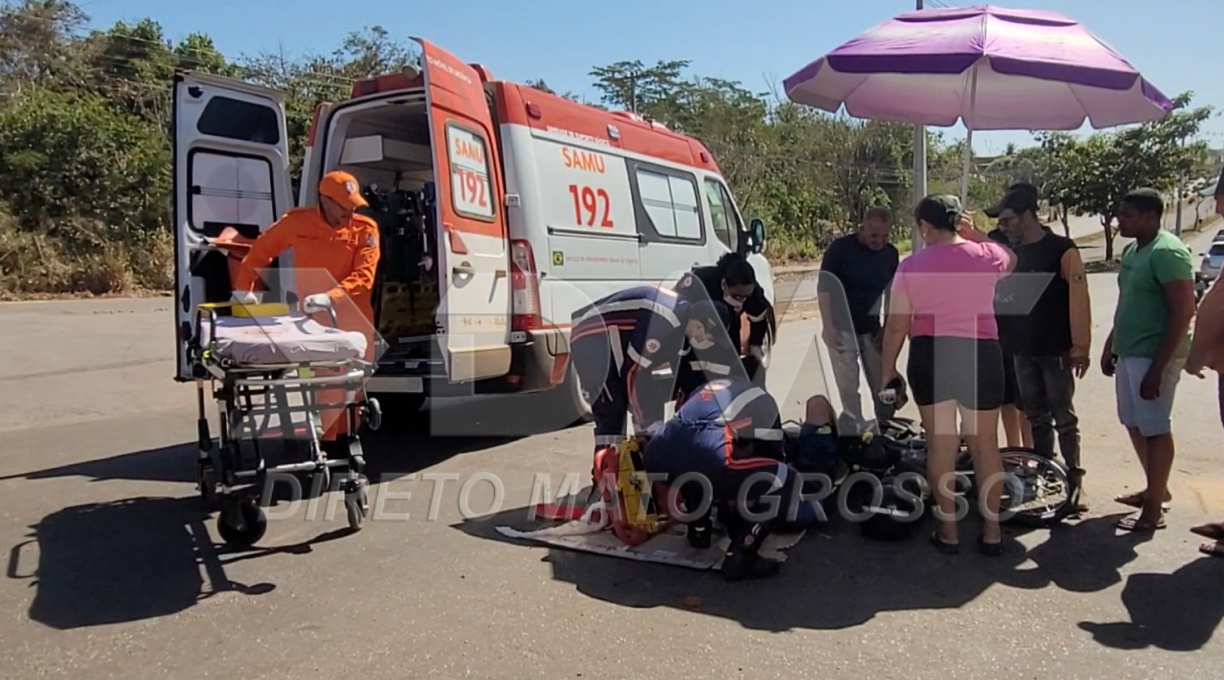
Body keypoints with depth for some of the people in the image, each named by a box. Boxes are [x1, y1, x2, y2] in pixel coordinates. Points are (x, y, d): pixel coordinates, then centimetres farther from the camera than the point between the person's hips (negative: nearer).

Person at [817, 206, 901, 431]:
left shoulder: (891, 254, 2)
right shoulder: (841, 248, -12)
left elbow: (891, 293, 10)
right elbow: (824, 287, -11)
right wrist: (828, 326, -16)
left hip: (872, 328, 4)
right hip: (843, 328, -4)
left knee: (882, 382, 9)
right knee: (848, 384, 0)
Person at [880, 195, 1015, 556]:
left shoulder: (911, 266, -4)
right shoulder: (986, 255, 0)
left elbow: (896, 326, -4)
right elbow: (1010, 259, 27)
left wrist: (887, 370, 7)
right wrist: (975, 234, 16)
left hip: (930, 356, -1)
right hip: (980, 354, 1)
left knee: (940, 445, 10)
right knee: (985, 445, 12)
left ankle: (948, 529, 16)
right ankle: (991, 530, 18)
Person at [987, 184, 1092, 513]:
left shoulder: (1063, 250, -9)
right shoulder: (1012, 253, 10)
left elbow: (1078, 301, -13)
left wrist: (1080, 347, -16)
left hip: (1056, 350, -6)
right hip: (1023, 350, 6)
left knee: (1063, 419, -1)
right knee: (1036, 418, 13)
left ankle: (1074, 482, 7)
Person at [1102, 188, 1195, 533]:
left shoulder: (1167, 252, -17)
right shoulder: (1132, 250, 12)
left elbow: (1183, 313, -20)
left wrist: (1158, 367, -23)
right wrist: (1110, 345, 21)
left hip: (1153, 355, -9)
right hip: (1129, 353, 9)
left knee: (1155, 429, 0)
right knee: (1136, 425, 17)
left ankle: (1153, 511, 9)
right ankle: (1156, 489, 33)